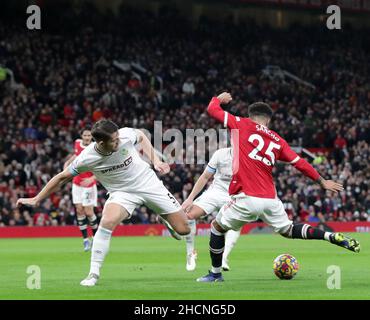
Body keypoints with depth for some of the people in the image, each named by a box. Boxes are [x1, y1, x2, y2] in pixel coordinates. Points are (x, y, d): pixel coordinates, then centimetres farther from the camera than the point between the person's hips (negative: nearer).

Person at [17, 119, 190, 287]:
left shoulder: (126, 135, -23)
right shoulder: (86, 158, -25)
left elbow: (141, 136, 3)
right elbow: (62, 177, -12)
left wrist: (155, 161, -5)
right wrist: (36, 200, -11)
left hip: (149, 182, 2)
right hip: (122, 193, -2)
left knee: (183, 229, -2)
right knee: (107, 222, -32)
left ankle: (165, 219, 36)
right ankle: (94, 273, -19)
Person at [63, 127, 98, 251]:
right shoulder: (77, 143, 1)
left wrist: (91, 179, -31)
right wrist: (68, 162, 12)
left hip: (89, 184, -5)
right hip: (77, 183, 5)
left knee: (88, 212, -7)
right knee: (79, 210, -3)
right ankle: (85, 239, 1)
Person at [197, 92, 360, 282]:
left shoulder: (242, 125, 2)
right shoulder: (278, 141, 12)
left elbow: (212, 109, 7)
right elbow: (300, 163, 13)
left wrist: (219, 99, 30)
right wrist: (322, 182, 24)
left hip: (246, 199, -4)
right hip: (270, 200, 4)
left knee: (217, 227, 17)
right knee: (288, 230, 22)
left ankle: (215, 273, 20)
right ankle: (332, 237, 7)